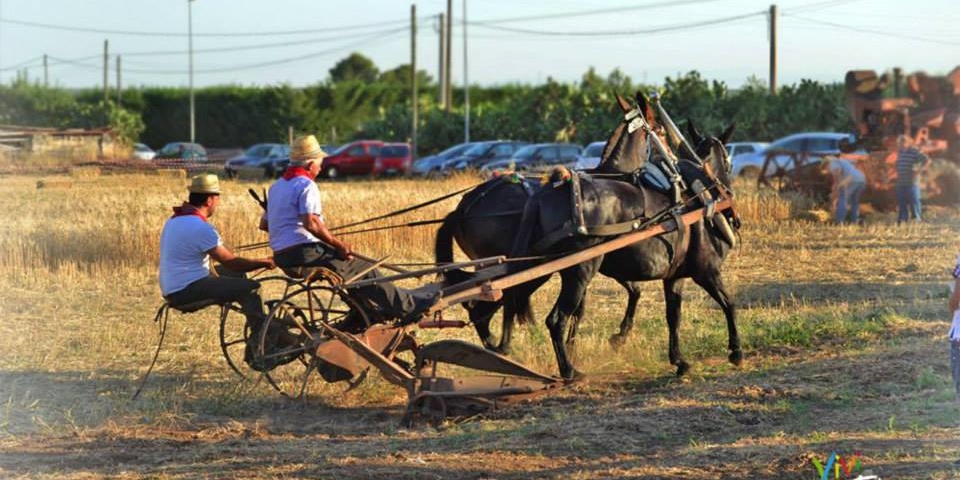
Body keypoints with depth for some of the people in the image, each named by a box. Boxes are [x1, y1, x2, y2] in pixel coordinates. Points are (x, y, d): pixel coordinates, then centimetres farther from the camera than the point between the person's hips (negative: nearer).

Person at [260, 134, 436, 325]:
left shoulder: (276, 186, 16)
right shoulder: (306, 185, -13)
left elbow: (263, 224, 22)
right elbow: (312, 223, -26)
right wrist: (340, 245, -18)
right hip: (305, 255, -9)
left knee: (355, 267, 24)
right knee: (366, 271, 0)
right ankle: (409, 307, 4)